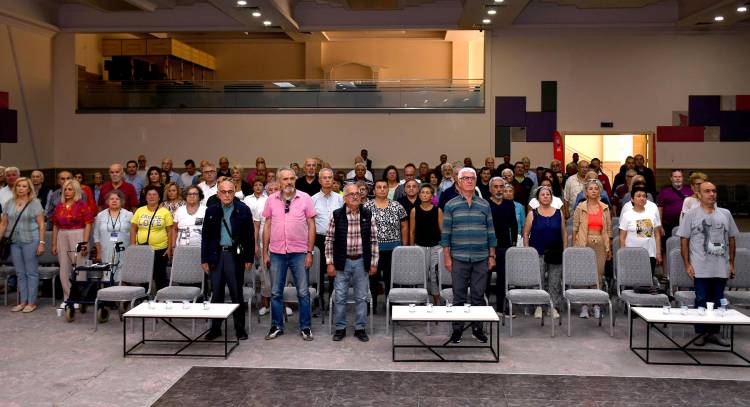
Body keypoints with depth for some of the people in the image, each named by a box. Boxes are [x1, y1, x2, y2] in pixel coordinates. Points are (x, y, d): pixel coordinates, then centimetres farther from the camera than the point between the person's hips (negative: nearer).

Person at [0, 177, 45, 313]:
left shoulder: (35, 203, -3)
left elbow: (41, 225, -5)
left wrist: (41, 243, -11)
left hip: (30, 241, -4)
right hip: (14, 241, 4)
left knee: (31, 272, 1)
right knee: (20, 273, 10)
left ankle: (32, 302, 7)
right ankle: (22, 301, 18)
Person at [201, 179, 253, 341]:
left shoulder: (243, 210, -2)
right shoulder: (211, 211, 6)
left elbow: (249, 235, -1)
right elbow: (205, 236, 8)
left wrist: (249, 258, -4)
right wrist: (204, 259, 4)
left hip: (235, 255, -2)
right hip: (216, 255, 3)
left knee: (237, 294, 4)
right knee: (216, 294, 8)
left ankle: (240, 328, 14)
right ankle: (215, 328, 19)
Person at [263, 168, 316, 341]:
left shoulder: (305, 198, -2)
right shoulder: (271, 200, 3)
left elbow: (311, 225, 0)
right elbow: (267, 226, 9)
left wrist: (310, 252, -4)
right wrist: (265, 252, 6)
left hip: (299, 252, -2)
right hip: (276, 253, 2)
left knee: (303, 292, 4)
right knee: (276, 292, 9)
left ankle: (305, 327, 16)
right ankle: (277, 326, 22)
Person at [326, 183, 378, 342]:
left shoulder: (368, 215, 0)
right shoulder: (336, 215, -4)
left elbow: (374, 240, 3)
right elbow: (329, 240, -1)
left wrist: (373, 263, 1)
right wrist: (329, 263, -5)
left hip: (361, 262, 1)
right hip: (342, 262, -1)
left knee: (361, 297, 8)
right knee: (340, 297, 6)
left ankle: (360, 328, 20)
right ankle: (340, 328, 19)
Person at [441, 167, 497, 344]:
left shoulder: (484, 205, 9)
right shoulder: (451, 205, 3)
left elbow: (490, 232, 10)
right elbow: (445, 233, 1)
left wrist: (492, 256, 5)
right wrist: (447, 257, -4)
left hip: (481, 259, 2)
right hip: (459, 258, -2)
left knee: (478, 295, 7)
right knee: (459, 296, 4)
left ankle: (477, 328, 19)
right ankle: (457, 329, 14)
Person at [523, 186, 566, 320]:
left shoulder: (559, 213, 7)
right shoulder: (533, 214, 2)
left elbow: (564, 233, 9)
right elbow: (526, 234, 3)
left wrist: (565, 250, 4)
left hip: (556, 253, 2)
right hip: (538, 253, -1)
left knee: (555, 281, 4)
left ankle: (554, 307, 12)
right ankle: (538, 306, 11)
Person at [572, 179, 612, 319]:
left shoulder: (605, 208, 9)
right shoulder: (580, 208, 2)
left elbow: (608, 229, 12)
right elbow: (575, 228, 3)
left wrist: (609, 248, 9)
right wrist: (574, 247, -2)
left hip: (600, 245, 2)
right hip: (584, 244, -2)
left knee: (599, 274, 2)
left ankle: (597, 306, 11)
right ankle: (584, 306, 6)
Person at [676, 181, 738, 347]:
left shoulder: (725, 214, 10)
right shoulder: (692, 214, -1)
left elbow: (732, 239, 14)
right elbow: (684, 240, -2)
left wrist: (731, 263, 10)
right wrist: (687, 265, -7)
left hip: (721, 268, 3)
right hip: (701, 269, -3)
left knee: (718, 302, 9)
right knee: (701, 301, 1)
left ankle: (714, 332, 19)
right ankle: (701, 333, 10)